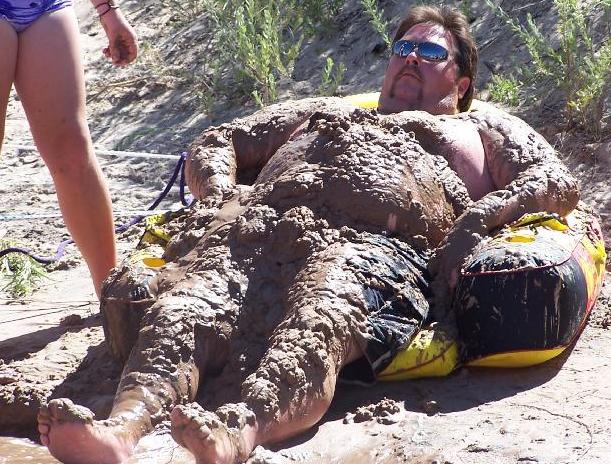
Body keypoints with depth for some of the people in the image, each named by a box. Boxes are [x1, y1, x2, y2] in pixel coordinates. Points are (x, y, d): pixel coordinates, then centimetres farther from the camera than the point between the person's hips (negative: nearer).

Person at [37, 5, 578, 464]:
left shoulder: (482, 129, 36)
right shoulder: (319, 114, 44)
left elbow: (558, 182, 19)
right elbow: (215, 144, 40)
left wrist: (477, 217, -2)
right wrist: (222, 201, 14)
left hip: (384, 249, -3)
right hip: (268, 233, 3)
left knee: (331, 280, -40)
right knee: (203, 281, -33)